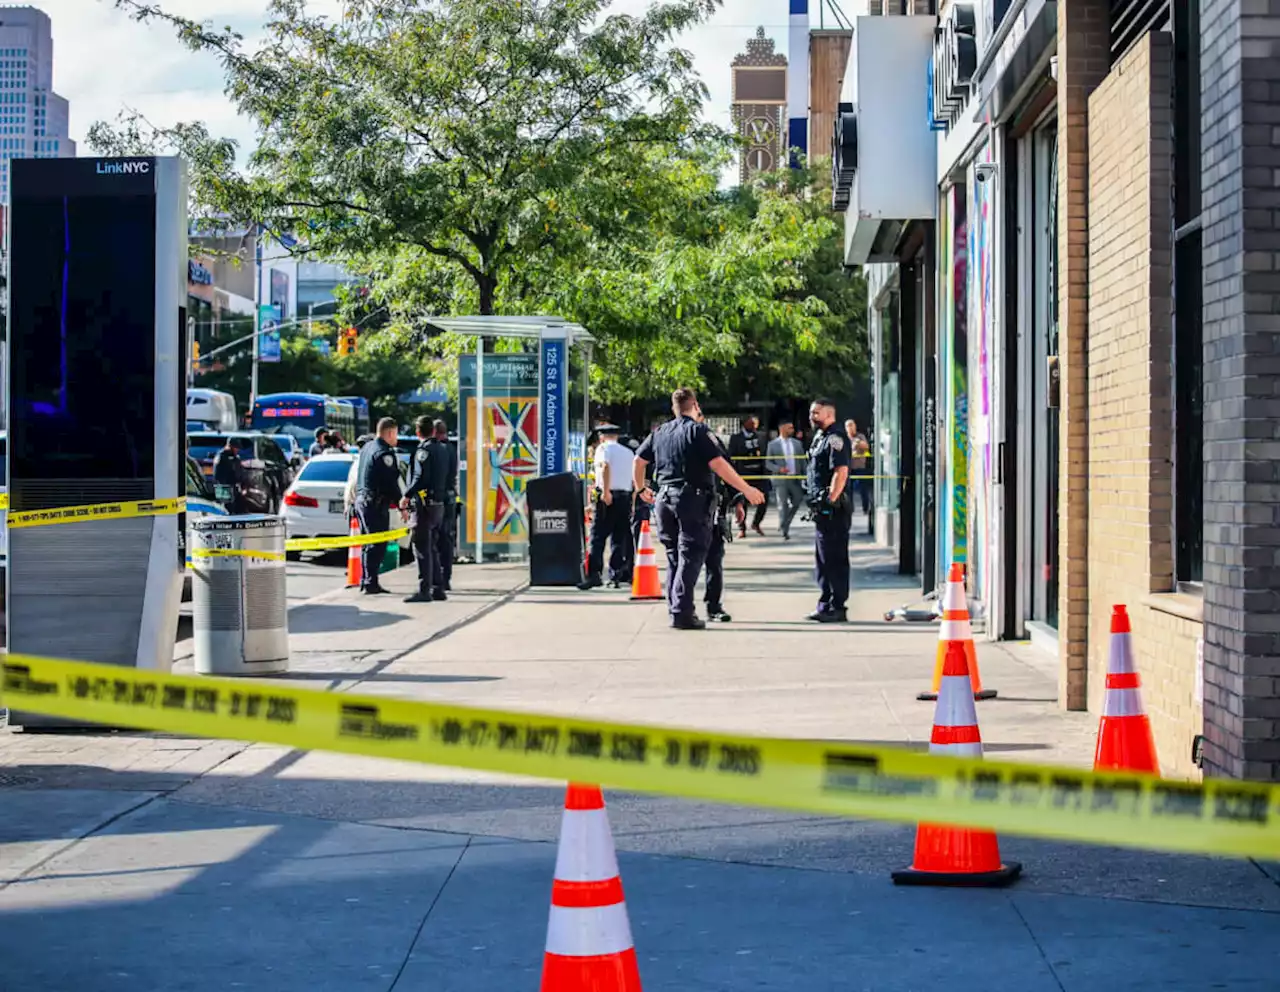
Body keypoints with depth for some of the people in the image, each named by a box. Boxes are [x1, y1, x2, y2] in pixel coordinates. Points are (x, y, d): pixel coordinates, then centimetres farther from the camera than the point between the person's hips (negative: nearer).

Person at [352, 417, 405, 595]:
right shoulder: (384, 452, -14)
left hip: (362, 500, 10)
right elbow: (391, 482, -18)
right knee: (377, 544, -9)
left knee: (368, 544, 14)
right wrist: (401, 505, -14)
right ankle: (371, 583, -11)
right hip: (376, 503, -10)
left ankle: (366, 581, 18)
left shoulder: (366, 448, 17)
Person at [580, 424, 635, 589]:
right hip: (626, 496, 6)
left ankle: (594, 574, -16)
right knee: (619, 538, 9)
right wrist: (632, 502, 15)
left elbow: (605, 466, -18)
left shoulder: (603, 448, 2)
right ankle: (615, 576, 7)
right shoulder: (628, 452, 19)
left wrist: (606, 491, -23)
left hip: (608, 496, -6)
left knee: (597, 537, -7)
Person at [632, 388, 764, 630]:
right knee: (690, 556, -5)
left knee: (673, 556, 15)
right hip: (692, 499, -6)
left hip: (664, 499, 6)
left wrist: (641, 489, 33)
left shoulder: (659, 433, 13)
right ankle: (682, 614, -11)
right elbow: (718, 465, -15)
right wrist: (747, 490, -13)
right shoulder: (697, 431, -6)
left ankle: (675, 609, 16)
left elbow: (638, 460, 17)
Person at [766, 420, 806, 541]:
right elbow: (768, 463, -1)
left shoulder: (797, 443, 9)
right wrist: (779, 469, -18)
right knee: (783, 505, -4)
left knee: (797, 501, 1)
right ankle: (784, 531, 6)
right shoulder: (773, 444, -1)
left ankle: (784, 524, 22)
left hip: (795, 478, 4)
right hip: (781, 479, -4)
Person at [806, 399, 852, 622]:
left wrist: (830, 501, -24)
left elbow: (841, 471, -23)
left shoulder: (835, 438, -14)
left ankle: (837, 608, -4)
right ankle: (825, 605, 23)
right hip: (821, 509, 11)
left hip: (832, 509, -11)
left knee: (834, 559, -7)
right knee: (822, 559, 16)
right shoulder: (820, 437, 18)